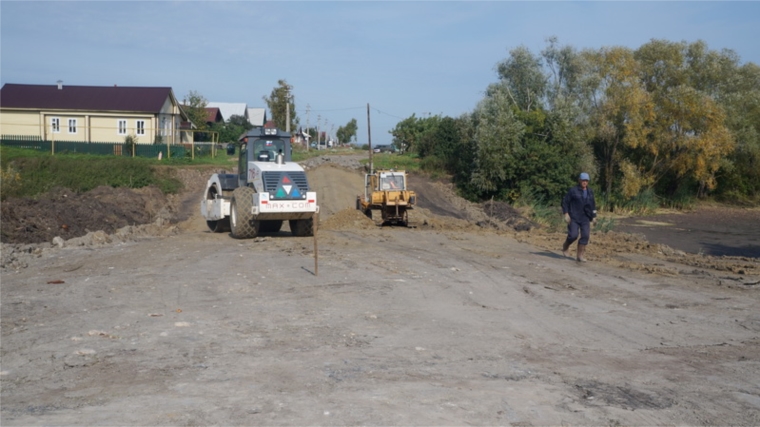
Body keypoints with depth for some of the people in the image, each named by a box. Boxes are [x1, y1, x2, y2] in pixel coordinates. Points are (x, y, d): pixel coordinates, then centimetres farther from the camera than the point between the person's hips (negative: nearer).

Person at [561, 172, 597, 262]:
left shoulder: (590, 192, 10)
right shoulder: (573, 190, -6)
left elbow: (593, 205, 18)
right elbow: (565, 201, -5)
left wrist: (594, 217, 12)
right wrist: (566, 214, -13)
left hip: (585, 218, 5)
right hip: (573, 217, -4)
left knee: (585, 235, -7)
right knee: (573, 235, -12)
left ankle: (580, 255, -1)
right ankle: (565, 247, 19)